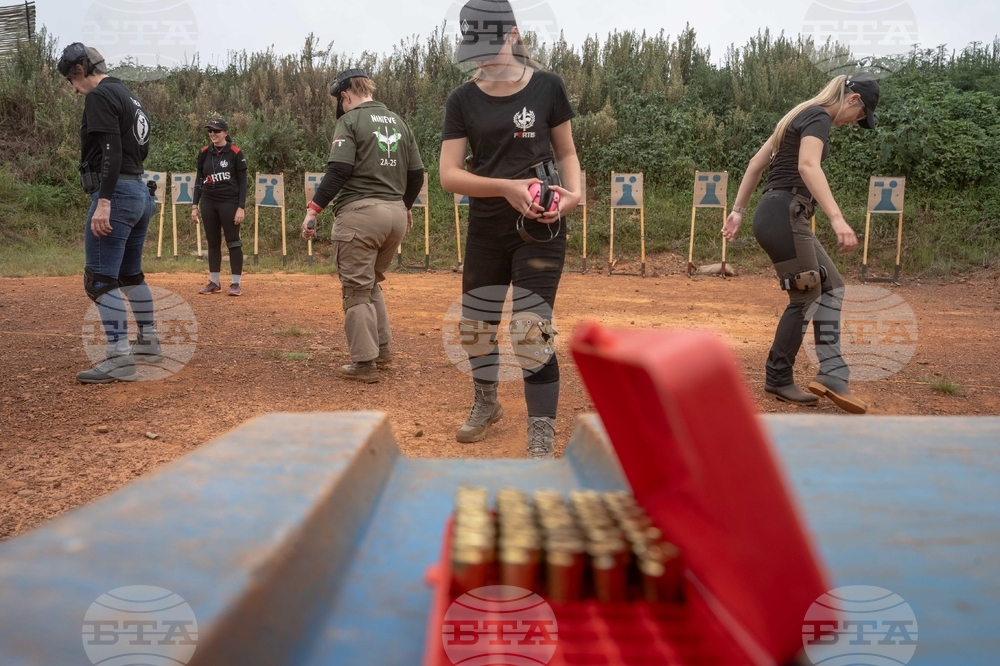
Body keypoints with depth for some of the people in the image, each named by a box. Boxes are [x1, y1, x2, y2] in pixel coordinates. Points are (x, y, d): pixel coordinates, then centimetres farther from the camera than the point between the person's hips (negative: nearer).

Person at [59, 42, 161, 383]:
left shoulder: (99, 96, -8)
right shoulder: (131, 98, 20)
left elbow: (111, 150, -20)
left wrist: (103, 201, -25)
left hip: (115, 193, -10)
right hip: (140, 193, 10)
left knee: (100, 279, -11)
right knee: (131, 274, 20)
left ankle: (120, 359, -16)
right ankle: (148, 343, 28)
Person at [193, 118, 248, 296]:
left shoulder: (236, 154, -5)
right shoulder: (204, 153, 7)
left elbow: (242, 182, -4)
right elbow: (199, 180, 12)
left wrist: (241, 207, -11)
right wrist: (195, 206, 8)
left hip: (229, 203, -4)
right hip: (208, 203, 4)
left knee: (233, 242, -2)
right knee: (213, 242, 9)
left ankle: (236, 283, 3)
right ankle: (214, 282, 16)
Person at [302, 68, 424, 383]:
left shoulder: (350, 120, -3)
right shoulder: (398, 122, 15)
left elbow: (339, 170, -16)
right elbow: (417, 173, 15)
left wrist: (313, 209, -16)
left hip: (360, 213, -7)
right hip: (396, 214, 7)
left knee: (357, 289, 0)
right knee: (371, 282, 23)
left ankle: (365, 363, 2)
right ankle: (382, 347, 24)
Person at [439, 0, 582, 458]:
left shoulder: (547, 86, -2)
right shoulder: (463, 99, 0)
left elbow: (566, 151, 7)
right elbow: (449, 175, -8)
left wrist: (574, 191, -14)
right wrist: (507, 187, -23)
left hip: (540, 227, -3)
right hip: (486, 227, 3)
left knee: (532, 330, -13)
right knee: (474, 325, 13)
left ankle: (542, 443, -2)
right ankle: (486, 404, 41)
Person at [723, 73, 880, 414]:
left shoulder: (802, 116, 21)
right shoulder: (818, 118, -8)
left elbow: (757, 162, 21)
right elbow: (808, 166, -28)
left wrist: (738, 210, 21)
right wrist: (837, 218, -37)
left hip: (777, 216, 10)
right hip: (783, 216, -10)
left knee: (831, 285, 10)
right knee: (807, 298, -1)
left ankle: (831, 373, 5)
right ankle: (778, 380, 10)